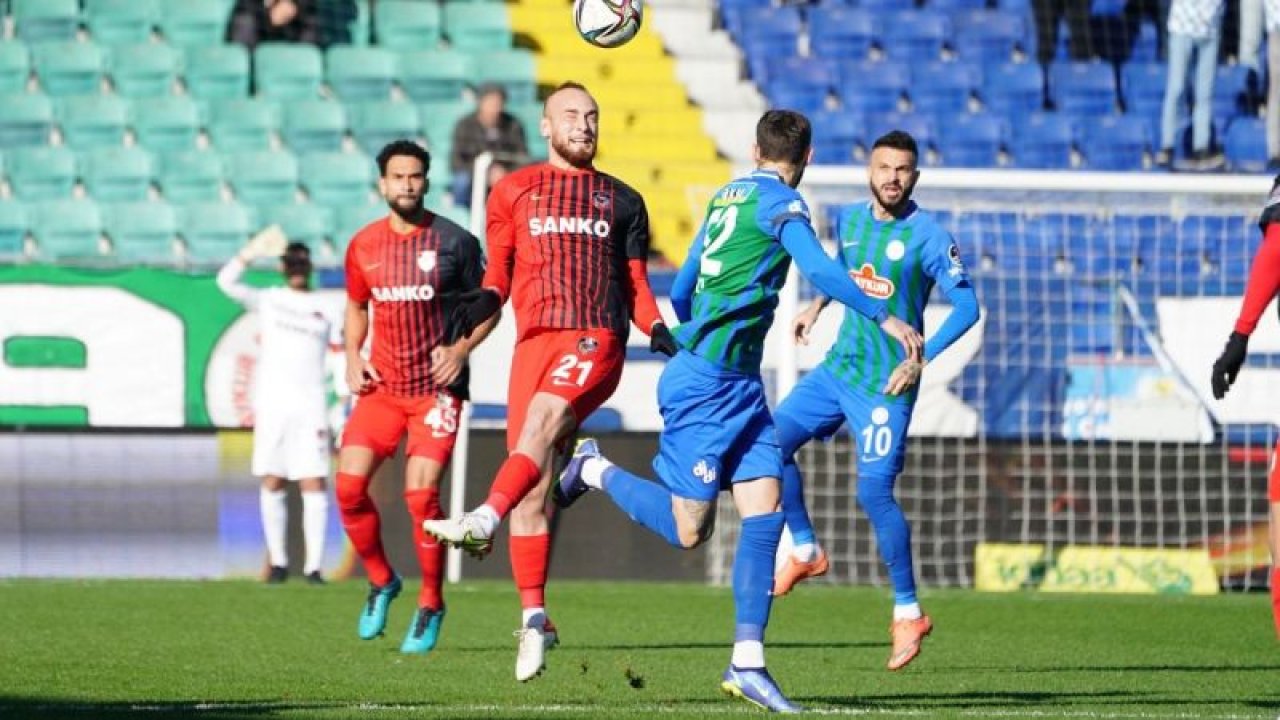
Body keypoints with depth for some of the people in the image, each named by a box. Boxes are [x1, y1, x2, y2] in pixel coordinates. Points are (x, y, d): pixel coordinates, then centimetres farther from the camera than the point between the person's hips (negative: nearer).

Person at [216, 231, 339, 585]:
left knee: (314, 486, -8)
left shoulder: (326, 311, 11)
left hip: (311, 408, 0)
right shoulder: (268, 301, 10)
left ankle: (313, 566, -7)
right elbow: (226, 281, -3)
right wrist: (251, 253, -17)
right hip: (271, 406, 0)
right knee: (272, 484, 2)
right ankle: (278, 562, 12)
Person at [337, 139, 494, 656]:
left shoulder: (455, 242, -5)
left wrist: (461, 349, -14)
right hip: (382, 387, 4)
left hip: (437, 387, -4)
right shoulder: (363, 246, 5)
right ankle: (380, 581, 15)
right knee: (349, 484, -10)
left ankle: (431, 605, 3)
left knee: (420, 491, -15)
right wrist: (352, 357, 4)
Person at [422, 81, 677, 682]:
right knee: (533, 486, -4)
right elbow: (499, 273, 16)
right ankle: (534, 618, 1)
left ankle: (485, 520, -50)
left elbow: (635, 284, 18)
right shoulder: (514, 192, 17)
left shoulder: (622, 201, 18)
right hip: (535, 339, 2)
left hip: (596, 340, -2)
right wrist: (482, 303, -7)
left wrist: (656, 329, 0)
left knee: (543, 413, -34)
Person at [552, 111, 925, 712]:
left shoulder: (727, 198, 14)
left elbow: (680, 290, 23)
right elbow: (818, 269, -26)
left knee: (765, 514, -2)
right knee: (689, 531, -3)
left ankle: (747, 662, -5)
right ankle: (595, 470, 18)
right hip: (706, 385, -9)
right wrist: (884, 318, -24)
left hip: (740, 386, 9)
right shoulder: (778, 201, -11)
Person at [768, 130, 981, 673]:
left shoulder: (928, 237, -13)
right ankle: (806, 552, 16)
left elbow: (966, 307, -16)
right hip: (838, 367, 7)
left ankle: (908, 612, 0)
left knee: (873, 491, -13)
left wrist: (920, 359, -25)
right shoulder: (850, 219, 6)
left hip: (886, 382, -6)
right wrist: (816, 307, 18)